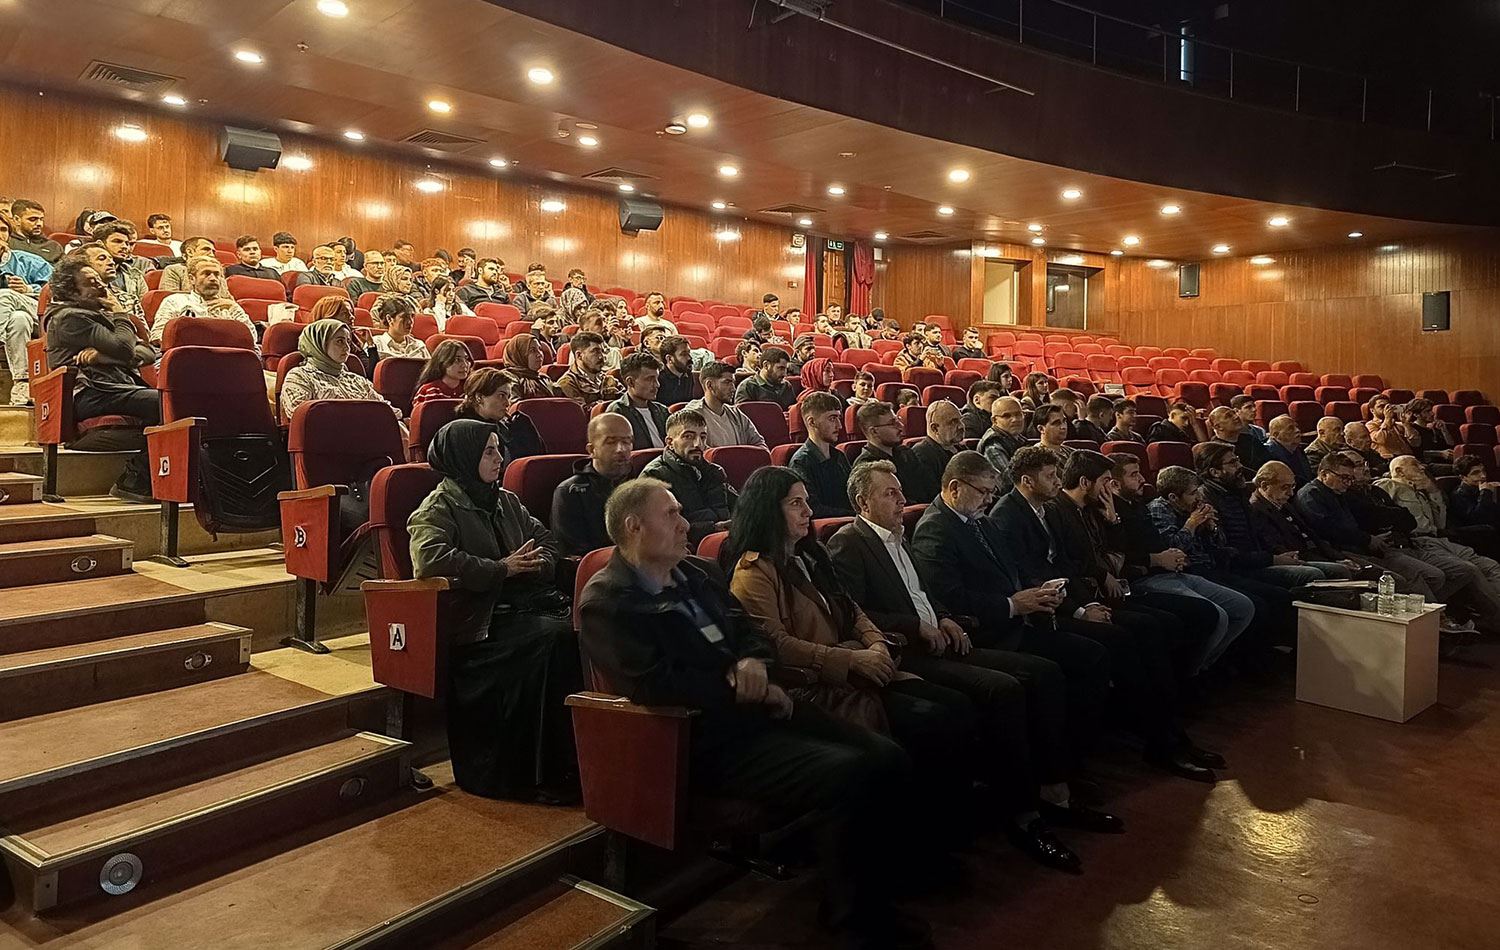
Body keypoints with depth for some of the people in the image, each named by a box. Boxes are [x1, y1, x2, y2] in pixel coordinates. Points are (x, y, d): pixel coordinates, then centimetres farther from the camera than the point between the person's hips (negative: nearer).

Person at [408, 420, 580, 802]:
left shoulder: (507, 501, 23)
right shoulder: (436, 509, 1)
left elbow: (546, 541, 27)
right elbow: (431, 558, -17)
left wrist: (536, 563, 2)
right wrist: (501, 569, -16)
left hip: (523, 604, 7)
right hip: (480, 621, -6)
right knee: (555, 636, -31)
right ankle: (544, 773, -23)